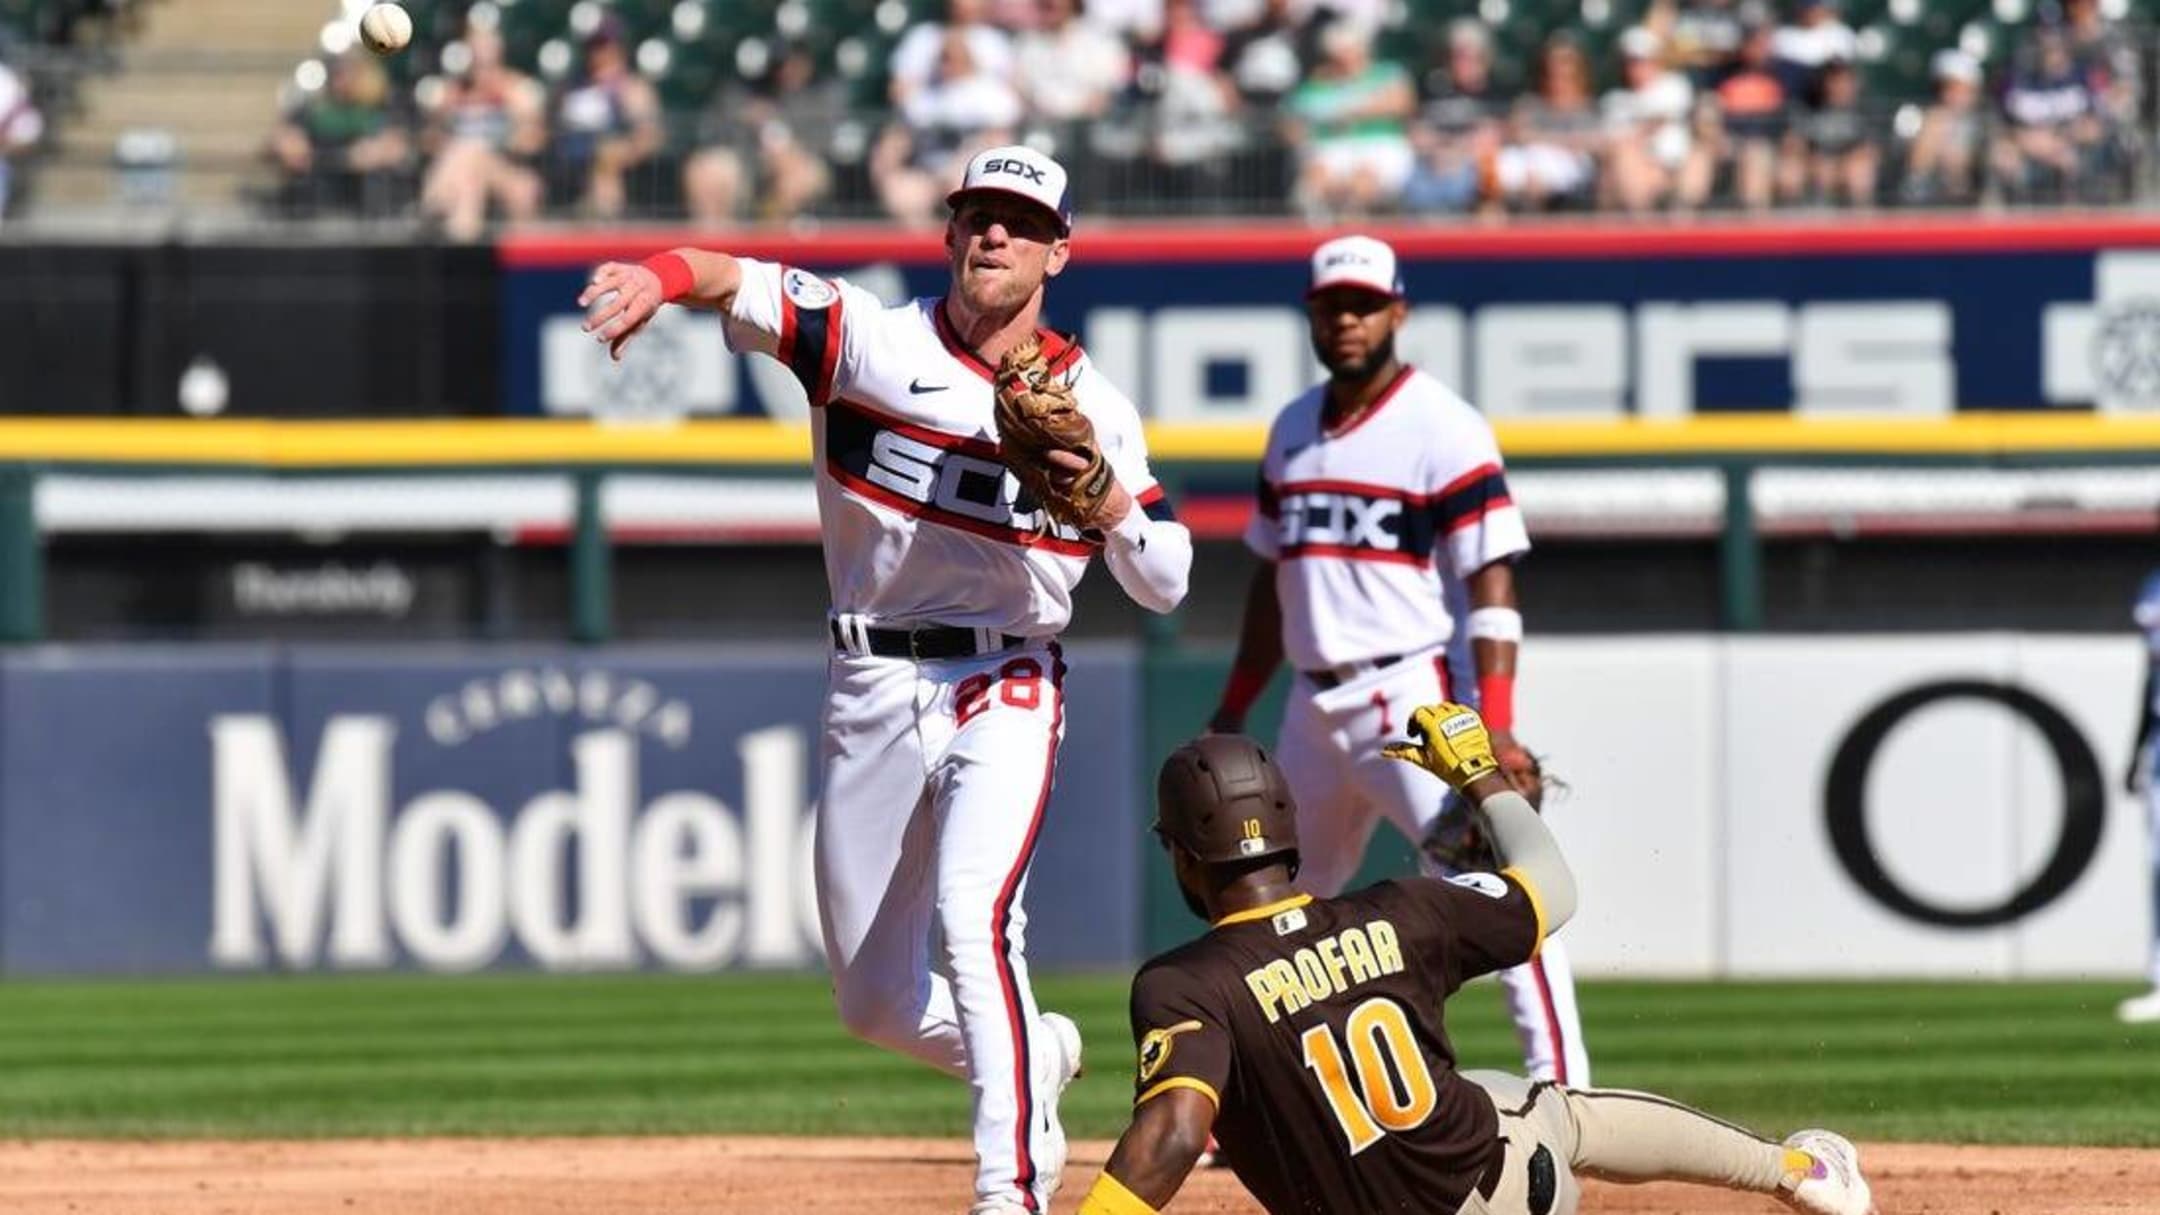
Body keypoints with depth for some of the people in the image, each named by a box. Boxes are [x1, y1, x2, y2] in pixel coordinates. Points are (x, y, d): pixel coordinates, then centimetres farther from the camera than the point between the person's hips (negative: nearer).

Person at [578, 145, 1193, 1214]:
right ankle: (1036, 1053, 40)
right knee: (878, 1003, 9)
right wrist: (662, 275, -40)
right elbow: (740, 284, -18)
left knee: (971, 918, -27)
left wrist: (1106, 490, -17)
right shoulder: (872, 340, -1)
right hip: (872, 688, 2)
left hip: (1004, 692, -2)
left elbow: (1163, 584, 2)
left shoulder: (1092, 407, 2)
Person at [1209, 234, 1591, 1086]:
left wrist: (1496, 726, -21)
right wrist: (1234, 711, 19)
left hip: (1407, 694, -7)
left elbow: (1492, 583, -12)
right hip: (1313, 705, 7)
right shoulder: (1293, 431, 14)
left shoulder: (1443, 429, -8)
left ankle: (1563, 1087, -19)